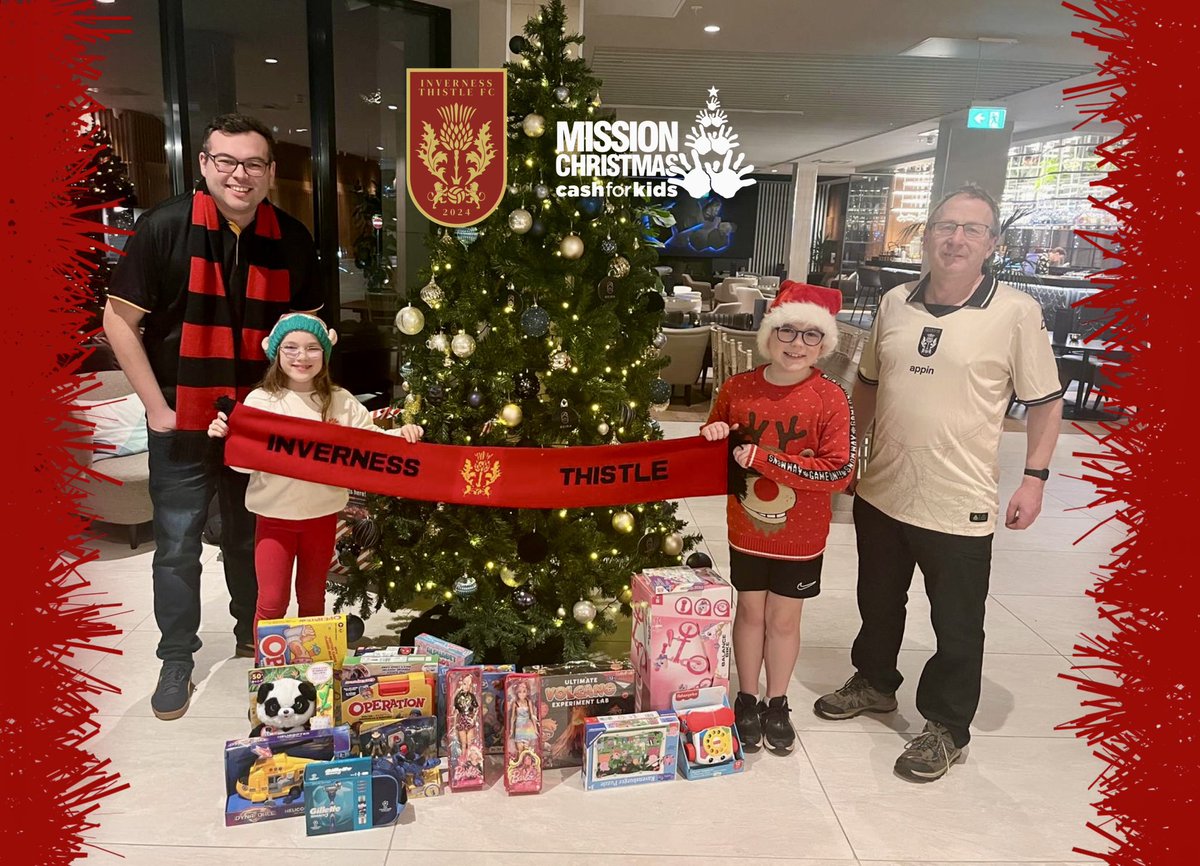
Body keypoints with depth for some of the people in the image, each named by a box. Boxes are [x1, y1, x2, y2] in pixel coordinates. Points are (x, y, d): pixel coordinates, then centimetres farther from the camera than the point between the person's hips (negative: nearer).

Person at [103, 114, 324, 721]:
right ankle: (177, 659, 24)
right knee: (177, 545, 6)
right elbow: (119, 320, -7)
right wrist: (156, 406, -9)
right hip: (181, 420, -2)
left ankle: (253, 634, 37)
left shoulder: (291, 240, -2)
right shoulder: (164, 228, -11)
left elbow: (306, 326, 10)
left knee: (251, 536, 17)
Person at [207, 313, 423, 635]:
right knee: (272, 602, 3)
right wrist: (225, 437, -24)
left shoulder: (341, 402, -1)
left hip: (323, 515, 2)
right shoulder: (260, 400, -7)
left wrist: (399, 435, -18)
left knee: (313, 599, 18)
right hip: (275, 515, -2)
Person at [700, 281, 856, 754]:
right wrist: (714, 436, -14)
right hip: (746, 530, 2)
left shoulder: (830, 398, -14)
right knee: (751, 612, 15)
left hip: (800, 537, -2)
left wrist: (766, 459, -24)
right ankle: (747, 701, 34)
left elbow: (839, 471, -20)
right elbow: (718, 449, 11)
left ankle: (777, 705, 34)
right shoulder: (737, 389, -5)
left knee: (784, 619, 13)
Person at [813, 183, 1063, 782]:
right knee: (878, 602, 22)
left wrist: (1034, 477, -10)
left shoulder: (1017, 313, -8)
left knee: (957, 626, 10)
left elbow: (1044, 402, -3)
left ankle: (946, 728, 29)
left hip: (959, 505, -4)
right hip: (881, 492, 5)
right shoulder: (895, 304, 4)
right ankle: (874, 682, 45)